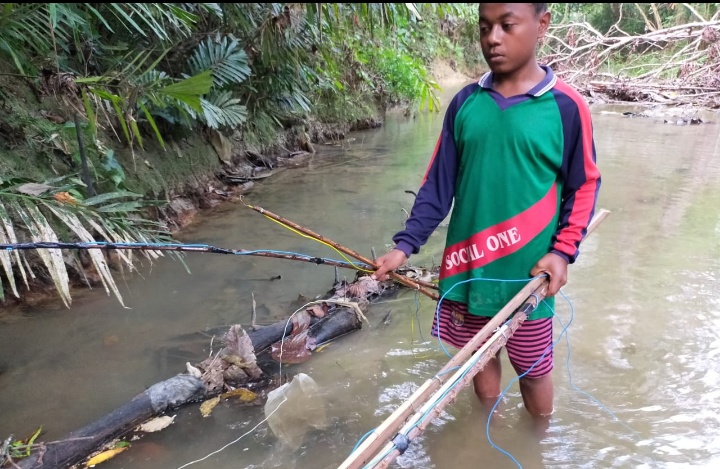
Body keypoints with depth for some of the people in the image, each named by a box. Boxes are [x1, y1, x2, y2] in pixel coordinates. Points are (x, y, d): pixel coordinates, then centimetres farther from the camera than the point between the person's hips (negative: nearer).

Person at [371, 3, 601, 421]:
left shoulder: (566, 107, -9)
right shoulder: (465, 103, -1)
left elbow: (584, 187, -1)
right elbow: (438, 183, 2)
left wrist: (563, 251, -12)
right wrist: (405, 245, -5)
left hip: (527, 274, -3)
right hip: (467, 268, 3)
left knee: (533, 368, 15)